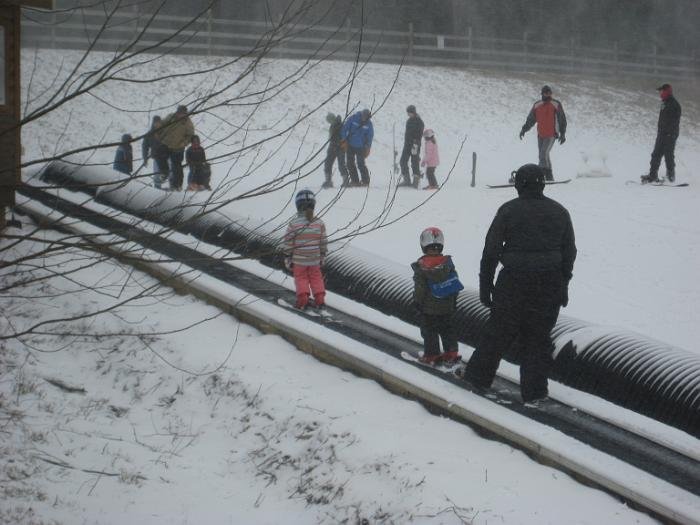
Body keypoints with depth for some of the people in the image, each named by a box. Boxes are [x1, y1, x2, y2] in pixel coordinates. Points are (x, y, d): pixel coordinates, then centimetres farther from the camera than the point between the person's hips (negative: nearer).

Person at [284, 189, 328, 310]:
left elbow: (288, 243, -11)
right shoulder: (319, 223, -9)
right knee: (316, 278, 17)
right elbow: (323, 242, -1)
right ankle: (319, 299, 14)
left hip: (298, 260, -2)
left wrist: (287, 259, 0)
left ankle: (302, 300, 6)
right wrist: (322, 257, 12)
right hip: (315, 259, 2)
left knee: (301, 278, 14)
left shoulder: (293, 224, -17)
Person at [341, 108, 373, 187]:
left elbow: (370, 136, 2)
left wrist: (367, 148, -2)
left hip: (360, 147, -2)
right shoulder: (353, 119, -10)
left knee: (361, 164, -7)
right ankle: (355, 180, 12)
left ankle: (366, 181, 4)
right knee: (350, 163, 3)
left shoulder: (369, 124, -7)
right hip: (350, 145, 2)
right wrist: (343, 140, -7)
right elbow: (345, 128, -5)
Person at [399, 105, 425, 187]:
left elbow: (419, 134, -18)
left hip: (414, 145, -8)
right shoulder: (409, 121, 15)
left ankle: (416, 180, 1)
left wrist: (415, 145, -24)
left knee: (414, 163, -7)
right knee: (403, 161, 4)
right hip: (407, 145, 8)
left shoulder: (419, 122, -11)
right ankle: (406, 180, 9)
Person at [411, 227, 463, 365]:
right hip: (447, 307, 4)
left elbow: (419, 288, -13)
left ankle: (431, 355, 10)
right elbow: (455, 282, 2)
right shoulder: (447, 263, -6)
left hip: (428, 308, -3)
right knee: (447, 329, 16)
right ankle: (451, 352, 15)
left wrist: (417, 302, 2)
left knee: (429, 331, 7)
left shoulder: (421, 266, -17)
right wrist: (454, 301, 14)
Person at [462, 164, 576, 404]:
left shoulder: (509, 210, -5)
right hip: (549, 285, 2)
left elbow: (491, 251, -5)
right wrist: (563, 286, 19)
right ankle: (534, 391, 11)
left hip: (513, 284, -2)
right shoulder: (559, 212, 5)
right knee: (538, 338, 10)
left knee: (498, 332, 11)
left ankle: (478, 376, 23)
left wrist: (485, 286, 2)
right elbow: (569, 252, 11)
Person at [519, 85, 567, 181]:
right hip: (541, 135, 5)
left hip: (551, 135, -5)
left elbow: (562, 120, 3)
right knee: (543, 156, 6)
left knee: (544, 154, -18)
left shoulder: (556, 105, -2)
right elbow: (530, 119, 14)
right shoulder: (537, 105, 8)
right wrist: (524, 129, 3)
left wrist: (562, 134, 0)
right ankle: (549, 177, 13)